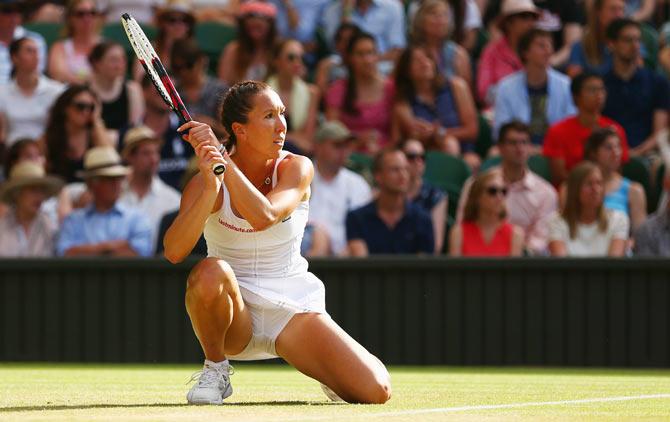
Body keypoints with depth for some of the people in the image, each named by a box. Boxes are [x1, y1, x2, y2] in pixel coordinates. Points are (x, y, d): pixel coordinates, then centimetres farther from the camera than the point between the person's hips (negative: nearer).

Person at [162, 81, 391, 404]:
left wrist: (222, 158, -32)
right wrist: (210, 186, -39)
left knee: (376, 391, -18)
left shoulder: (297, 168, -8)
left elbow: (263, 217, -28)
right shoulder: (205, 184, -11)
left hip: (293, 309, 1)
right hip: (234, 317, -1)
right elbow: (174, 251, -28)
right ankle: (215, 370, -11)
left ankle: (328, 376, 19)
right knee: (210, 272, -38)